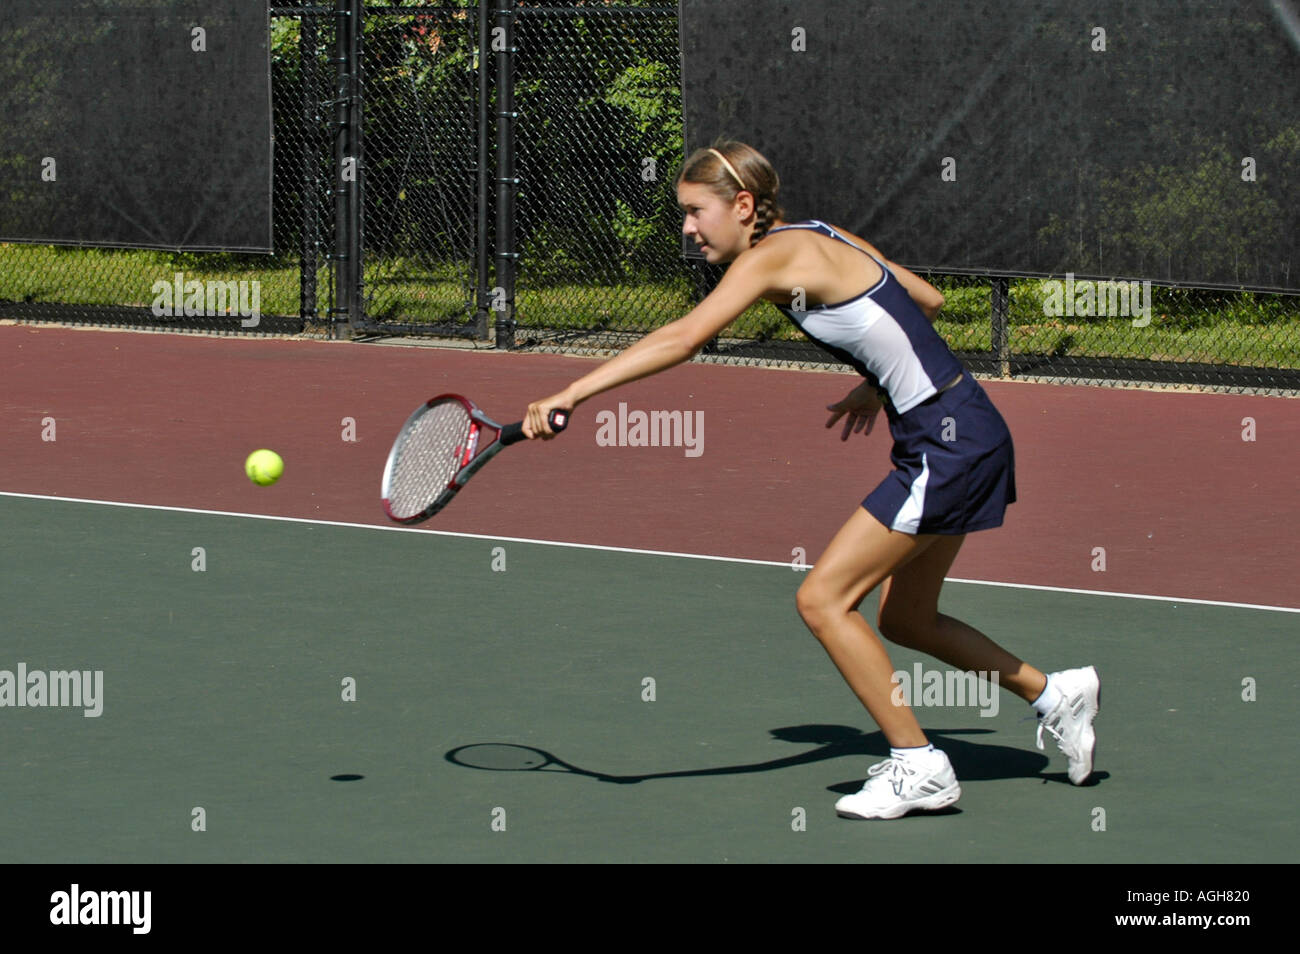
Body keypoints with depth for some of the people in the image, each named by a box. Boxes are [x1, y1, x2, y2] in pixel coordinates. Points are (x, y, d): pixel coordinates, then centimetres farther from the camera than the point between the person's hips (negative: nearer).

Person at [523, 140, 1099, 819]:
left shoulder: (775, 256, -16)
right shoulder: (824, 241, 11)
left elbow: (684, 338, -28)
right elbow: (928, 301, 23)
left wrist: (571, 394, -32)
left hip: (950, 443, -10)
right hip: (956, 438, 10)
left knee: (822, 598, -8)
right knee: (903, 619, 19)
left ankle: (918, 767, 0)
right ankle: (1054, 694, 32)